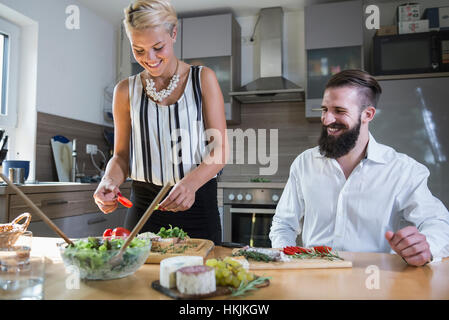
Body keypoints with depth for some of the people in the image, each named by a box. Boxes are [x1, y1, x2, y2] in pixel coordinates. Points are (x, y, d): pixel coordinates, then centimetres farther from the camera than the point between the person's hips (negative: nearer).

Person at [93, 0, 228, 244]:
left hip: (197, 206, -1)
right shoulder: (126, 91, 6)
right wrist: (109, 181, -11)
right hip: (143, 206, 2)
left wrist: (190, 183, -24)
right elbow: (121, 155, 10)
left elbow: (219, 151, -6)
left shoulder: (203, 79, 0)